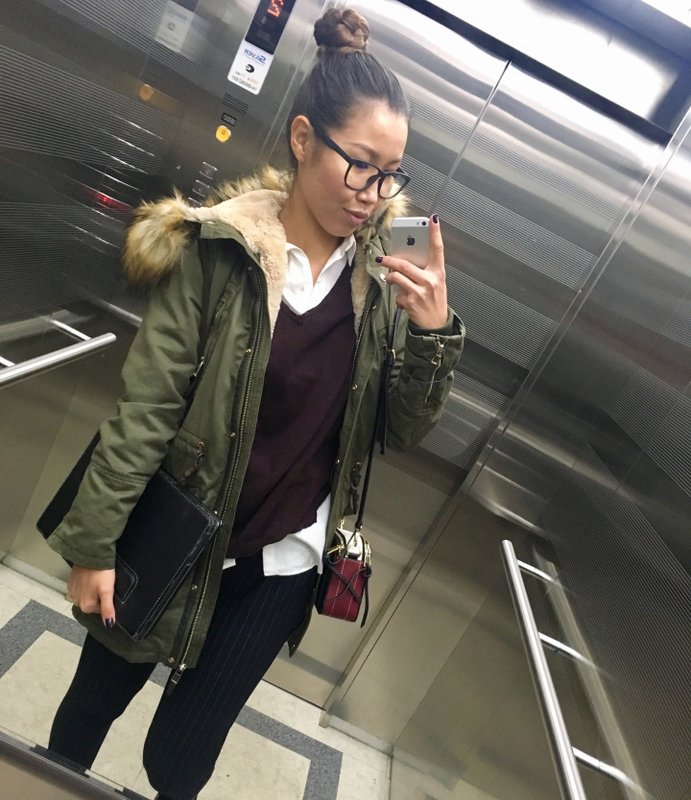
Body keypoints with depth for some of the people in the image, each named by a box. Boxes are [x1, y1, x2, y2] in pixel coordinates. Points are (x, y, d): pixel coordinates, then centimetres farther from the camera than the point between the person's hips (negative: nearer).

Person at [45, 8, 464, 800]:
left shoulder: (383, 277, -6)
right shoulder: (217, 250, -15)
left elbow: (405, 431, -5)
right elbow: (144, 411, -13)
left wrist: (433, 329, -20)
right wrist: (93, 542, -9)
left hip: (282, 563, 1)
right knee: (93, 703, 26)